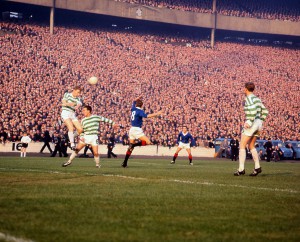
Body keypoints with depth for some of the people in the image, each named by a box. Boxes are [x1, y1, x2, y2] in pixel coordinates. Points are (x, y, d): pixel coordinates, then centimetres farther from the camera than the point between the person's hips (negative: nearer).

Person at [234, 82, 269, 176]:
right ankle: (257, 167, 12)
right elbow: (265, 111, 19)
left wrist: (249, 122, -23)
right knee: (251, 146, 18)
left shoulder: (248, 98, -11)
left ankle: (241, 169, -8)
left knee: (242, 146, -3)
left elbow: (253, 110, -26)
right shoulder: (257, 98, 16)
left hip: (251, 124, -9)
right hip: (258, 124, 9)